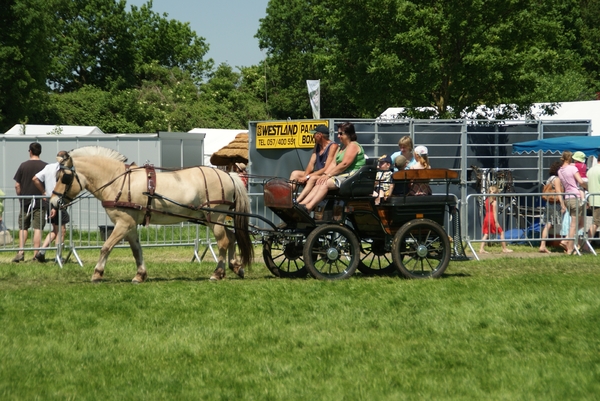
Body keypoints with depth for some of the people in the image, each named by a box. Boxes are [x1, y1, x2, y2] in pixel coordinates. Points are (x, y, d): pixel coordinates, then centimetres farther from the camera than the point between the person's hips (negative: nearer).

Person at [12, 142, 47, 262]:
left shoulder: (23, 166, -1)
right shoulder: (45, 166, -3)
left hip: (25, 202, 1)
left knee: (23, 227, 13)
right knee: (37, 228, 1)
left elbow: (17, 185, 0)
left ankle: (21, 252, 3)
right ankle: (35, 255, -1)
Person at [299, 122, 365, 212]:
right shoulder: (341, 147, 23)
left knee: (325, 183, -25)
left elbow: (344, 164, -18)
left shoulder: (353, 146, -7)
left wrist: (328, 175, -18)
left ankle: (308, 208, -36)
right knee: (319, 183, -11)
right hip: (342, 176, 9)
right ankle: (302, 204, -25)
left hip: (352, 176, -9)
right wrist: (325, 174, -4)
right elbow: (334, 164, 14)